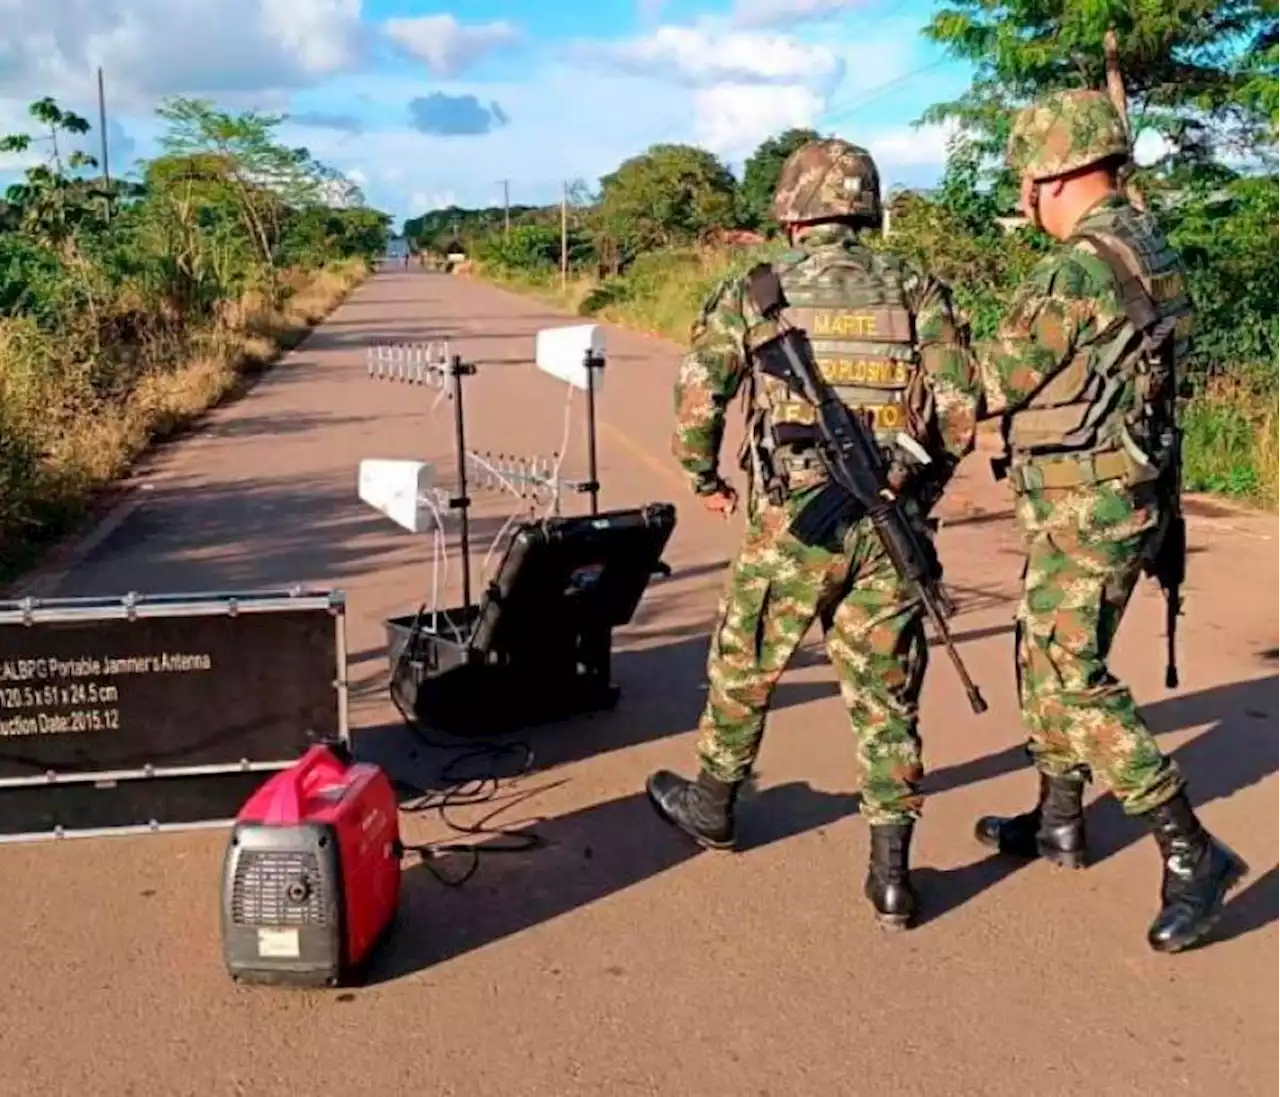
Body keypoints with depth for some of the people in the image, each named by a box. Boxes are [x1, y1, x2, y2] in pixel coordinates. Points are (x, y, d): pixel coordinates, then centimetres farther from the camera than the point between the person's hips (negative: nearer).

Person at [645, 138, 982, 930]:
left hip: (792, 522, -2)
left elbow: (697, 398, -5)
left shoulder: (754, 294, -2)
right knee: (885, 694, 10)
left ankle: (713, 804, 38)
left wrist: (706, 479, 12)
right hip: (890, 526, 2)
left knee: (745, 668, 18)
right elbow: (963, 408, -1)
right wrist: (922, 486, 14)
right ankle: (892, 872, 13)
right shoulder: (918, 292, 3)